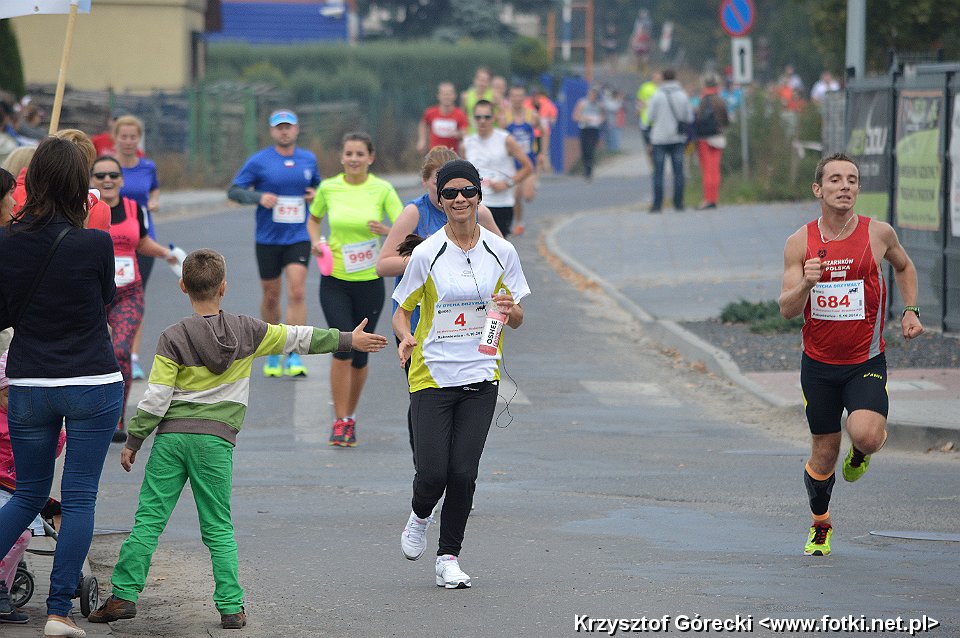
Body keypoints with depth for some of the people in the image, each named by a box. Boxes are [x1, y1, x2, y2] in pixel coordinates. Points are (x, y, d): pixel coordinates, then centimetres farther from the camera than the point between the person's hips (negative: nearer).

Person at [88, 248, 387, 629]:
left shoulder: (174, 338, -2)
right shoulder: (247, 332, 3)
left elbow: (156, 398, -5)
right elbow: (298, 338, 11)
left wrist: (133, 440, 4)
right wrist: (348, 341, 21)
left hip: (171, 436, -1)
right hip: (216, 440, 1)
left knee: (148, 520, 2)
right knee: (218, 529, 7)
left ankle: (123, 595, -2)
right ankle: (231, 607, 2)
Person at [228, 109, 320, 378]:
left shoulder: (309, 159, 7)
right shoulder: (259, 161, -3)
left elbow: (316, 184, 24)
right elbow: (234, 190, -3)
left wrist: (316, 194, 1)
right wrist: (259, 197, -20)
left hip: (299, 237, 1)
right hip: (268, 239, 0)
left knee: (297, 292, -15)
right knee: (271, 297, 9)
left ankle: (293, 356, -16)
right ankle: (272, 354, 28)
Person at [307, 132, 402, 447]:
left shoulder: (382, 190, -6)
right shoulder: (328, 188, -1)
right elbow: (313, 219, 18)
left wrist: (386, 231, -28)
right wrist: (316, 242, -1)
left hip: (369, 281, 0)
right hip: (334, 280, 0)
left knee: (359, 356, 8)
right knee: (343, 346, -16)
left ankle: (351, 416, 30)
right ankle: (340, 421, -9)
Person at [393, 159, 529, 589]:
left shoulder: (501, 252, 3)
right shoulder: (426, 254, -4)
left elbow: (517, 320, 11)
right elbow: (401, 311, 4)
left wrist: (510, 308, -13)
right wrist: (406, 337, -18)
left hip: (480, 376, 2)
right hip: (432, 374, -2)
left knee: (463, 473, -4)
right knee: (432, 472, -9)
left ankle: (449, 557, 13)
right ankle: (420, 516, 26)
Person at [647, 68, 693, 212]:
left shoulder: (657, 96, -8)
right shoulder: (683, 96, -2)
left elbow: (651, 116, -5)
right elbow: (690, 117, 2)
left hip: (660, 137, -2)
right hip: (678, 137, 2)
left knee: (658, 172, 2)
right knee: (678, 172, 7)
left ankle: (657, 204, -3)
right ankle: (678, 202, 5)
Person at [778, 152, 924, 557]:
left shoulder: (878, 234, -6)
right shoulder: (800, 243, -5)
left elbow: (904, 266, 18)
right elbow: (787, 310, -7)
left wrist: (910, 311, 6)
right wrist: (805, 285, -27)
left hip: (866, 362, -1)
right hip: (819, 364, 1)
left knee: (866, 435, -25)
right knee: (824, 454, 9)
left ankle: (859, 452, 14)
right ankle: (820, 526, 36)